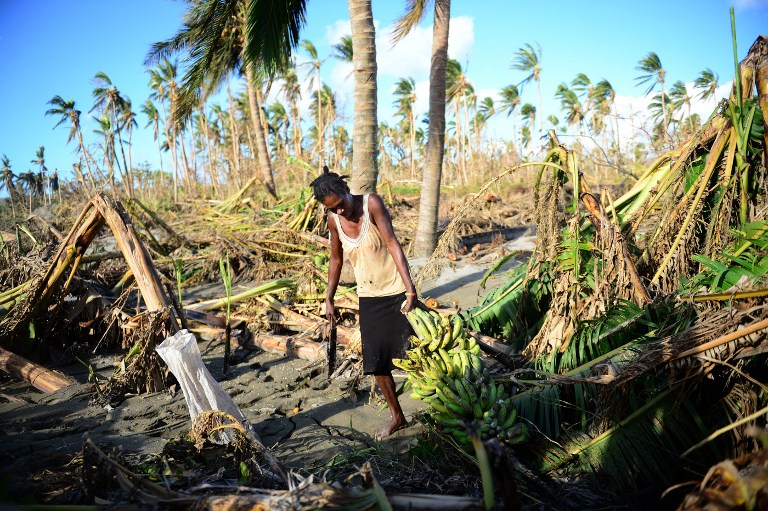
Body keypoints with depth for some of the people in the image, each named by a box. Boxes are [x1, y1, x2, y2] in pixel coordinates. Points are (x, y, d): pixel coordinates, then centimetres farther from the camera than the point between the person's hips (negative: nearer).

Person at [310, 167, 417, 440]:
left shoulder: (371, 203, -19)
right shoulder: (333, 219, -4)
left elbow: (392, 244, -25)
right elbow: (336, 259, 10)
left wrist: (410, 289, -32)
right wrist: (329, 298, 11)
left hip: (396, 291, -5)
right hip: (369, 297, 5)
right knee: (375, 359, 6)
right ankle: (397, 417, 24)